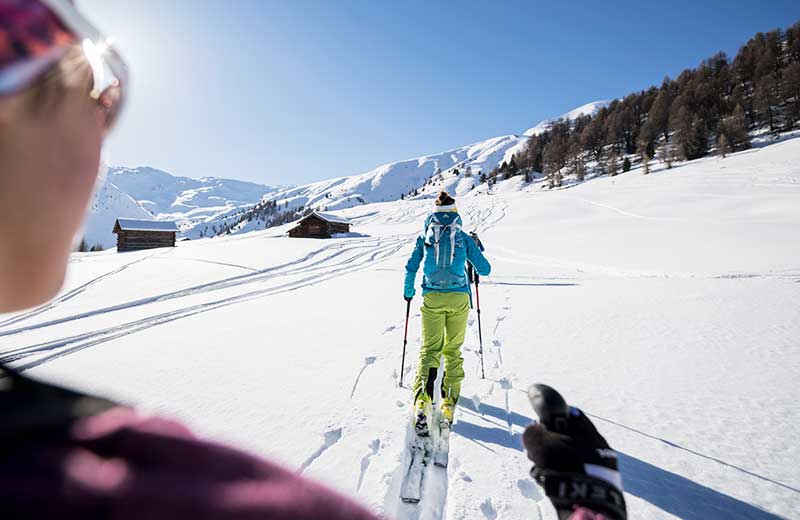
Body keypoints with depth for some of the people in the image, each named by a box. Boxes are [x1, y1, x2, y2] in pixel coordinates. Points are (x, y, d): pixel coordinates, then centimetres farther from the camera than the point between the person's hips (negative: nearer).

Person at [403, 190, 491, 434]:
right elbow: (485, 270, 4)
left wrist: (408, 292, 21)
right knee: (453, 350, 13)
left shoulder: (424, 236, 5)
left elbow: (410, 268, 5)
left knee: (429, 348, 5)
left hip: (432, 298, 0)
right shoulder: (463, 237, 3)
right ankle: (449, 402, 11)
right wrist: (476, 251, 24)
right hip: (459, 298, 0)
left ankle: (422, 398, -17)